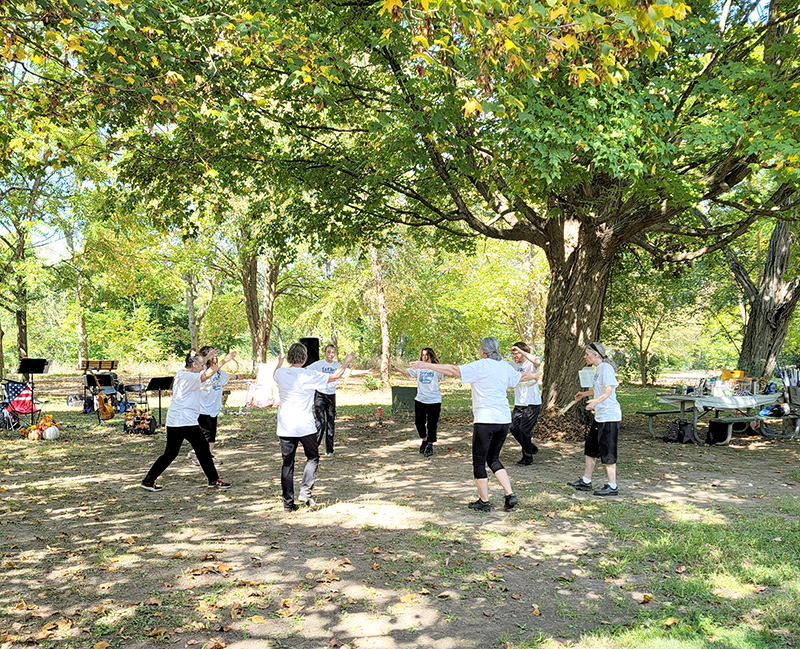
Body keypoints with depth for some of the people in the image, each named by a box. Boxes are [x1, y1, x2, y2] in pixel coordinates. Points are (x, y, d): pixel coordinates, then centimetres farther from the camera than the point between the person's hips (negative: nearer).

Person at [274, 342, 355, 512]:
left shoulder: (280, 373, 1)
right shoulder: (309, 375, -11)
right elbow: (334, 376, -1)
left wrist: (279, 363, 46)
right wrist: (346, 363, 14)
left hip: (285, 427, 4)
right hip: (304, 426, -4)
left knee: (287, 463, 8)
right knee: (313, 457, 15)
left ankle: (288, 503, 9)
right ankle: (305, 492, 1)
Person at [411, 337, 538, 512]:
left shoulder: (480, 366, -7)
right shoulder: (505, 367, 12)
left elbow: (454, 370, -15)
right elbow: (521, 376, 32)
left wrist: (427, 365, -12)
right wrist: (532, 376, 55)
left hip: (485, 420, -7)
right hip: (504, 420, 7)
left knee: (479, 461, 5)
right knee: (493, 459, 20)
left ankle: (484, 501, 11)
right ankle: (510, 495, 11)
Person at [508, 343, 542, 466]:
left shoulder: (531, 363, -12)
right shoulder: (512, 364, 6)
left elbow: (537, 362, -35)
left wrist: (521, 350, -33)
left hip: (532, 404, -6)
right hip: (518, 404, 7)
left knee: (524, 430, -6)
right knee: (513, 428, 5)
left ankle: (528, 458, 11)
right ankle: (532, 448, 28)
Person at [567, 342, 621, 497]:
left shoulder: (606, 368, -14)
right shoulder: (599, 369, 16)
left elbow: (609, 390, -27)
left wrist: (596, 401, -44)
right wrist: (584, 394, 46)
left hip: (609, 416, -11)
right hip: (599, 416, 11)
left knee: (607, 451, -5)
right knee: (590, 448, 15)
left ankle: (612, 486, 4)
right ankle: (585, 481, 25)